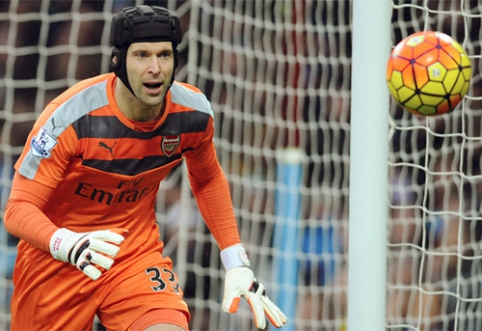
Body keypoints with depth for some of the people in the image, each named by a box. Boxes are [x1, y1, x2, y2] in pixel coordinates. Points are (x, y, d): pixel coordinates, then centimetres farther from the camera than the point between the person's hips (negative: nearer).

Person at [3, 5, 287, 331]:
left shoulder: (193, 113, -11)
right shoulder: (71, 117, -24)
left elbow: (208, 181, 11)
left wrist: (236, 263, 6)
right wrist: (69, 245, -42)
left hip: (137, 253, 2)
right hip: (55, 259, -2)